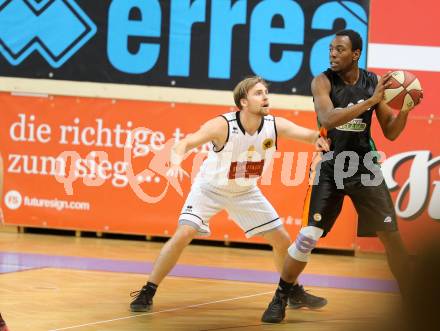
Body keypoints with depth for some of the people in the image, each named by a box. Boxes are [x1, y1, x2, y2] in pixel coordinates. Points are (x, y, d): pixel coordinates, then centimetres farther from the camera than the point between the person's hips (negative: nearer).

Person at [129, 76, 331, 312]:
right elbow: (184, 144, -33)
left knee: (282, 240, 5)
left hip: (246, 192, 4)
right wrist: (175, 163, -55)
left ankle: (295, 293, 28)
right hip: (210, 188, -4)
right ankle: (146, 293, -10)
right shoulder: (222, 126, -29)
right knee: (183, 235, -22)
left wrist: (318, 138, -52)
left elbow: (307, 134, -28)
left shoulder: (275, 126, -19)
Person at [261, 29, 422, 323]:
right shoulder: (323, 81, -10)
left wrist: (405, 109, -16)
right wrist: (370, 101, -32)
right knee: (308, 237, -8)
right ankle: (280, 299, 8)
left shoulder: (374, 83, -2)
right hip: (330, 167, -2)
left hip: (364, 166, 2)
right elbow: (327, 119, -29)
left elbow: (391, 133, 3)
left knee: (391, 235, 1)